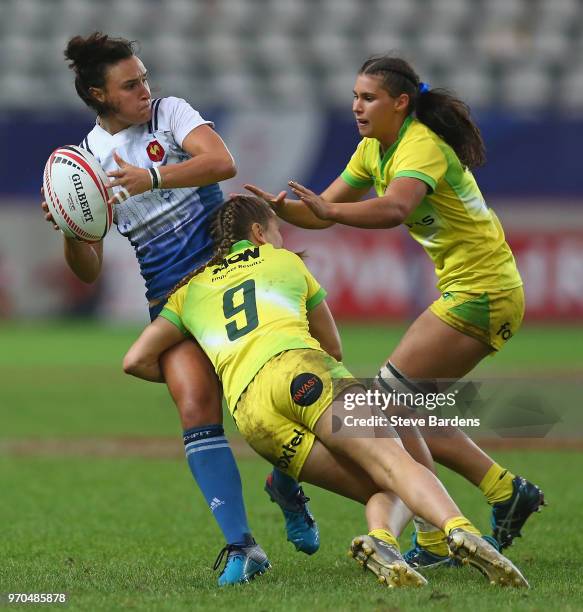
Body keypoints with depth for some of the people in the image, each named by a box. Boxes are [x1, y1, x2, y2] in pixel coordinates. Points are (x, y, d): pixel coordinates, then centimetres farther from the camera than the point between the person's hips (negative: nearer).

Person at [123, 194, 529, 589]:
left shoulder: (190, 290, 31)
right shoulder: (286, 262, 29)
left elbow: (137, 361, 23)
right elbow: (333, 347, 35)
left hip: (249, 412, 2)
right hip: (301, 367, -2)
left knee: (381, 491, 2)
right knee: (394, 461, -21)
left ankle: (381, 542, -35)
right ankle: (460, 530, -51)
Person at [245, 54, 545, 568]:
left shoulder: (423, 147, -20)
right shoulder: (374, 149, 9)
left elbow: (394, 209, -40)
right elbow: (324, 210, 11)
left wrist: (331, 209, -51)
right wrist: (280, 207, -7)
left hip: (483, 294, -10)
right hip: (466, 290, 10)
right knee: (410, 410, 8)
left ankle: (435, 543, -9)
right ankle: (506, 491, 16)